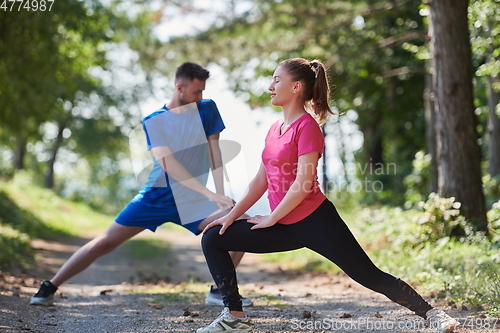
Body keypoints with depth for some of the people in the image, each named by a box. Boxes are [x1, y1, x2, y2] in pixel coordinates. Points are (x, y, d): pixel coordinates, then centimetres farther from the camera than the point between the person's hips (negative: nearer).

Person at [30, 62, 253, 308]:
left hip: (192, 200, 2)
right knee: (106, 242, -5)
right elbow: (168, 163, -18)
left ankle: (217, 291, 2)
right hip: (156, 195, -2)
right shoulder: (154, 121, -6)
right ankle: (50, 287, 7)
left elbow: (214, 151, 0)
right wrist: (211, 194, -26)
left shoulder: (206, 109, 1)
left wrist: (221, 196, -12)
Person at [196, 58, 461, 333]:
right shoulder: (275, 129, 13)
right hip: (285, 227, 8)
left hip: (314, 222, -8)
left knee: (369, 276, -8)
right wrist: (231, 215, 10)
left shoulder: (307, 126, -11)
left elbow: (303, 183, -18)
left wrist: (271, 219, -12)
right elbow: (261, 180, 15)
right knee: (213, 239, 3)